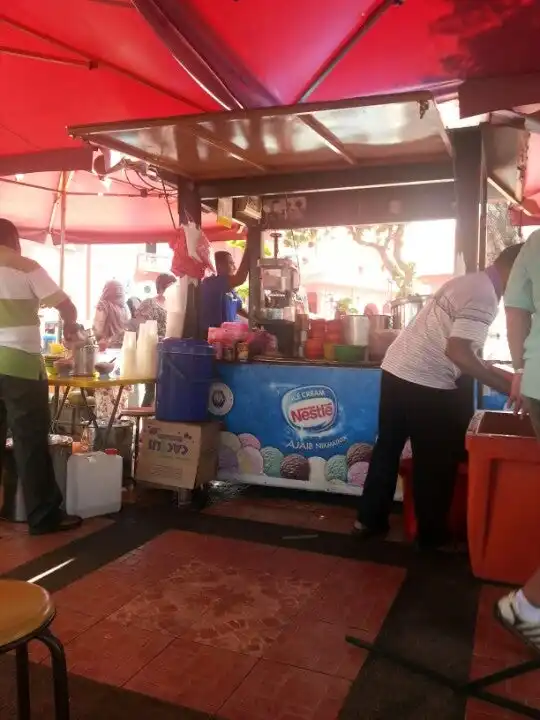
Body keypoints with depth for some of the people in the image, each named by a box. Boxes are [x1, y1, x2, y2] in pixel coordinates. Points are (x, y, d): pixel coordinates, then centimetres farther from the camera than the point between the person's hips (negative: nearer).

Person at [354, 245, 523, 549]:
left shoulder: (469, 283, 17)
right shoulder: (485, 295, -14)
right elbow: (459, 353, -23)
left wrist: (503, 378, 19)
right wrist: (506, 386, -14)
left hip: (397, 372, 10)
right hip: (425, 384, -10)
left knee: (387, 449, 16)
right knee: (436, 461, 6)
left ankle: (370, 519, 27)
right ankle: (432, 535, 21)